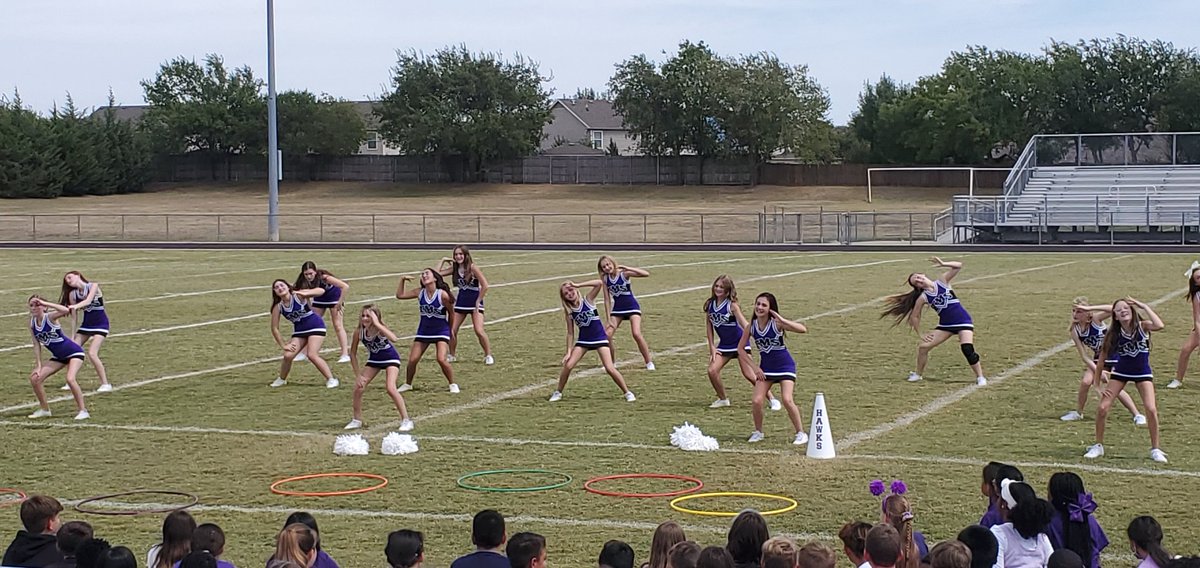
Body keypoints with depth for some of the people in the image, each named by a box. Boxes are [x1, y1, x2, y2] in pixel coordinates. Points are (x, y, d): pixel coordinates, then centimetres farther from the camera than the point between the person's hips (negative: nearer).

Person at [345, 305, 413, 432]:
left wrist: (376, 323, -50)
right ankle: (357, 420, 17)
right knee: (358, 387, -4)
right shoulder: (359, 331, -18)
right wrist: (358, 375, -8)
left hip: (390, 359, -5)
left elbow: (394, 339, -53)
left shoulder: (380, 329, -30)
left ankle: (406, 420, -11)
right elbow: (353, 354, -6)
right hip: (374, 360, 5)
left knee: (391, 389, -23)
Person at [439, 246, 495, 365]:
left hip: (475, 303, -5)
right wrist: (443, 261, -4)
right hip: (460, 302, 5)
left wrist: (478, 301, -15)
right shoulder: (454, 269, 1)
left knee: (479, 331, -16)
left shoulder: (472, 268, -14)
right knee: (452, 330, 1)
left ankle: (488, 356, -1)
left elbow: (485, 285, -17)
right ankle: (452, 355, 18)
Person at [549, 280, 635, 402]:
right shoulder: (568, 311, -3)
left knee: (610, 368, -13)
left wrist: (577, 285, -23)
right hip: (583, 340, 3)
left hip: (600, 339, -3)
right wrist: (569, 352, -5)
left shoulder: (587, 299, -10)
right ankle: (557, 393, 10)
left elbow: (599, 283, -25)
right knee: (568, 365, -9)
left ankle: (627, 392, 2)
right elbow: (570, 333, 1)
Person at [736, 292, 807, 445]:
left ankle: (801, 433, -3)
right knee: (756, 401, -8)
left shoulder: (777, 323, -20)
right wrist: (754, 367, -3)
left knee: (787, 400, -19)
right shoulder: (751, 327, -9)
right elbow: (740, 349, 2)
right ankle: (758, 432, 17)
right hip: (766, 368, 4)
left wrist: (782, 320, -39)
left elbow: (803, 329, -32)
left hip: (785, 366, -4)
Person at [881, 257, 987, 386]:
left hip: (963, 321, -4)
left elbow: (958, 266, -13)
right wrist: (920, 334, 7)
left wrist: (943, 264, -27)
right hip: (945, 325, 4)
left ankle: (980, 377, -9)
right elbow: (915, 316, 7)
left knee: (967, 349, -23)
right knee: (923, 346, 0)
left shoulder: (942, 281, -6)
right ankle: (918, 374, 22)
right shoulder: (922, 297, -3)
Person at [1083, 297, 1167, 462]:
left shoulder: (1142, 326, -18)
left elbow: (1159, 325, -40)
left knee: (1151, 409, -16)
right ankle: (1098, 446, 13)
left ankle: (1155, 449, 3)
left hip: (1143, 373, -1)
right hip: (1120, 372, 1)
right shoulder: (1114, 334, -14)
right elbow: (1103, 356, -6)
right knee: (1103, 407, -8)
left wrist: (1144, 306, -33)